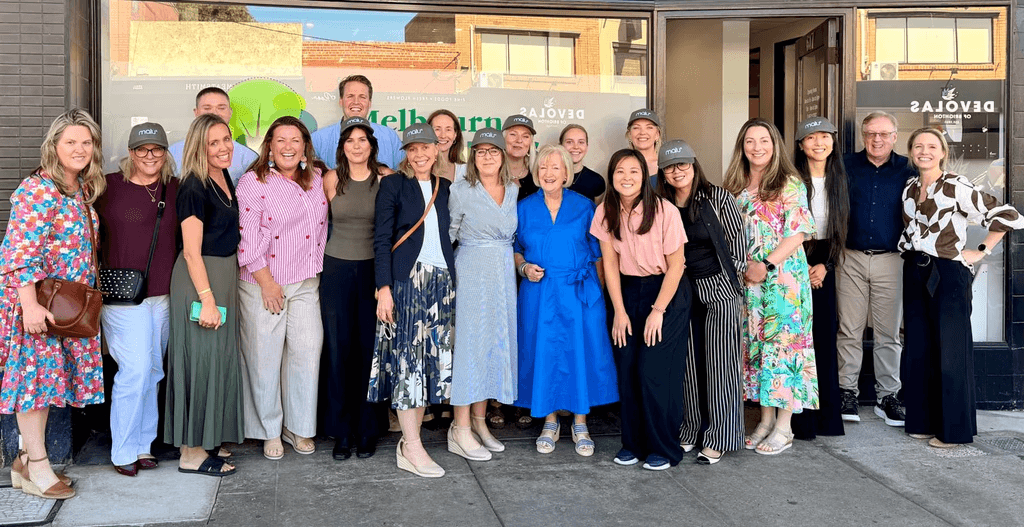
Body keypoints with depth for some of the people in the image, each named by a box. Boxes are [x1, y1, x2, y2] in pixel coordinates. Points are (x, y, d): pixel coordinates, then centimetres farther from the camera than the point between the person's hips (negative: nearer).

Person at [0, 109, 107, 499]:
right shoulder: (37, 190, -16)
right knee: (37, 372, -1)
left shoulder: (84, 189, 11)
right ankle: (37, 468, 9)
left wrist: (89, 289, 17)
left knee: (47, 373, 12)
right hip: (36, 300, -8)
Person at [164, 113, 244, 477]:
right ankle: (192, 454, 8)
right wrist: (207, 299, -23)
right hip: (200, 280, -9)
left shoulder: (224, 177, 10)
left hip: (225, 274, 9)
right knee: (200, 361, -2)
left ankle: (202, 443, 27)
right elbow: (192, 252, -19)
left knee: (218, 360, 14)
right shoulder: (194, 188, -17)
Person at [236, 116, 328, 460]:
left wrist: (317, 269, 12)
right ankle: (270, 431, 20)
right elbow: (248, 238, -11)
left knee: (307, 352, 3)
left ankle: (298, 426, 20)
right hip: (262, 284, -4)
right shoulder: (253, 182, -7)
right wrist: (267, 283, -12)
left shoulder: (317, 180, 8)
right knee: (265, 355, 4)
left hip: (306, 283, 4)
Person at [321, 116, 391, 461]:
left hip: (373, 269, -1)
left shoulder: (385, 177, -1)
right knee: (338, 350, 3)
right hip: (337, 269, 1)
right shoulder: (331, 179, 2)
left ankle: (367, 431, 16)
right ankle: (341, 432, 14)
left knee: (369, 349, 3)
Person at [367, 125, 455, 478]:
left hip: (441, 281, 5)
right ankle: (413, 449, 1)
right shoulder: (393, 185, 0)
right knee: (406, 358, -5)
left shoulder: (445, 188, 14)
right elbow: (381, 239, -4)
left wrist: (452, 282, 8)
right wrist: (384, 287, -12)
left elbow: (449, 236, 15)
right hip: (406, 280, -5)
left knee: (432, 359, 5)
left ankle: (409, 442, 14)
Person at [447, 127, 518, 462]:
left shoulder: (514, 190, 10)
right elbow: (446, 234, -3)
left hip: (504, 273, 5)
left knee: (496, 341, 8)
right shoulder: (462, 191, -4)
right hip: (471, 273, -5)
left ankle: (479, 422, 19)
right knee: (469, 341, -6)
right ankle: (460, 430, 0)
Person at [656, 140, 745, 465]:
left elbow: (737, 238, -1)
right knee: (689, 364, 7)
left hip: (719, 289, -3)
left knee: (719, 364, -2)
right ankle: (691, 431, 20)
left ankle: (718, 439, 6)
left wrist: (735, 276, -2)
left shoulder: (717, 197, -4)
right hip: (682, 292, 3)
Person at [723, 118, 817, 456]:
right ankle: (765, 420, 17)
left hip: (783, 275, -5)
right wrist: (739, 268, -1)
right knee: (755, 341, 7)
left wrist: (767, 264, -17)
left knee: (782, 340, -4)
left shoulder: (790, 184, -3)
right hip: (746, 278, 5)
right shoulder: (735, 186, 12)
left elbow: (798, 232, -10)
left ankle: (784, 427, 4)